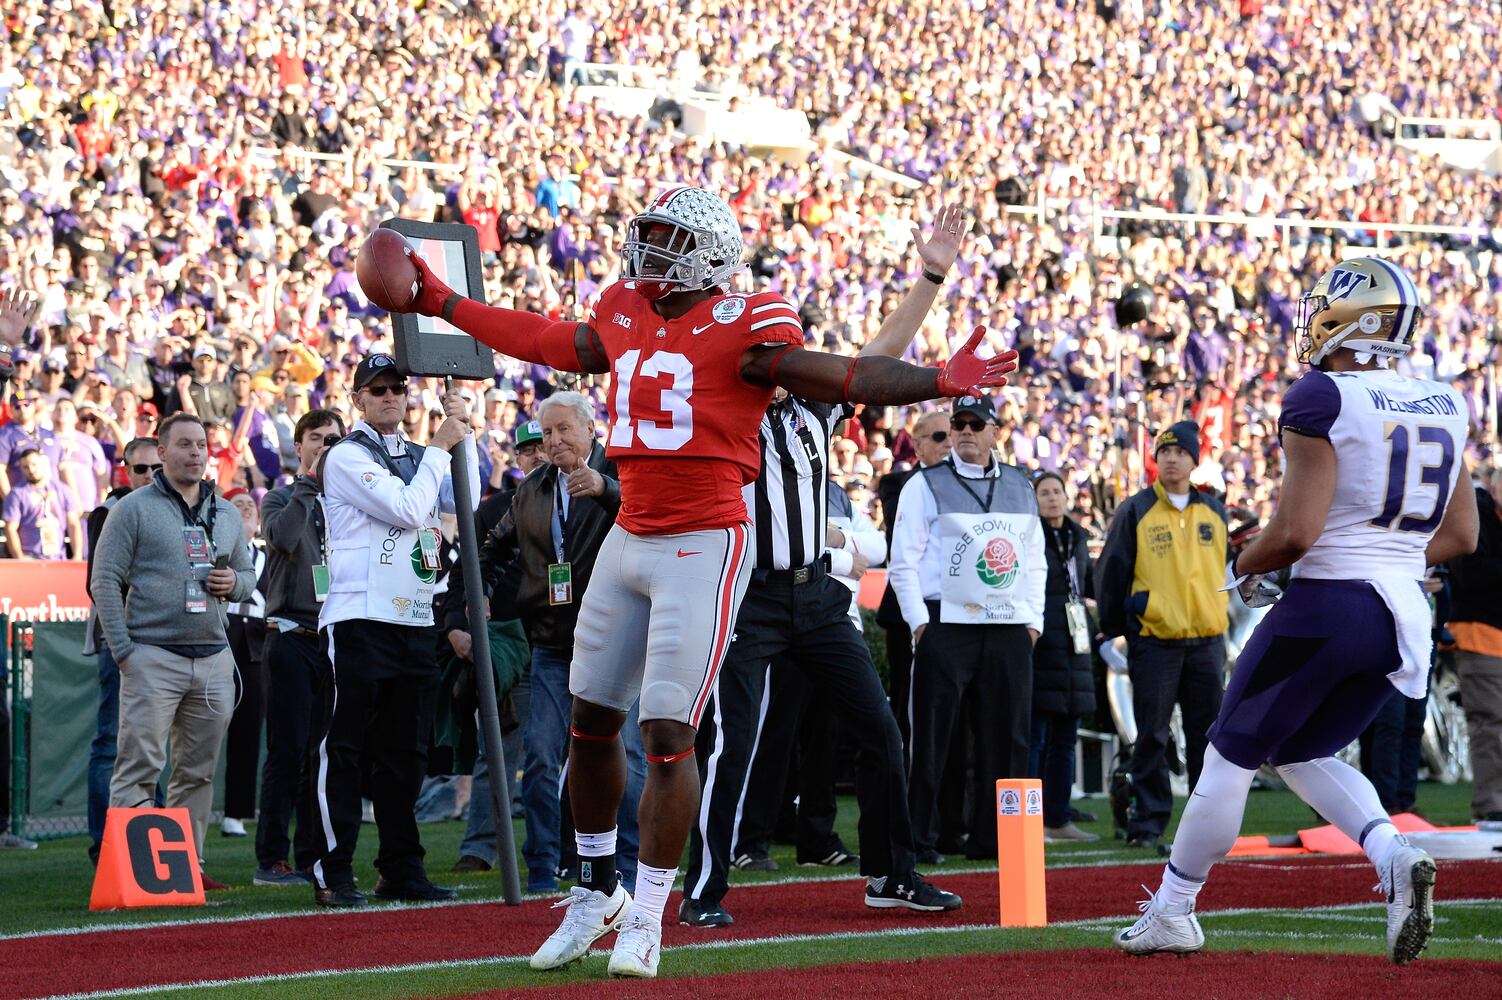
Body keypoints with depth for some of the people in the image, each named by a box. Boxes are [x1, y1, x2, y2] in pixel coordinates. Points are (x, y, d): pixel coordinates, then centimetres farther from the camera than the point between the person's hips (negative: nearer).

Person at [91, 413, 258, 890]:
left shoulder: (227, 514, 17)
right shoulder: (133, 509, 1)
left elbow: (248, 577, 24)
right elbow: (105, 581, -3)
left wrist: (234, 583, -1)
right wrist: (122, 650, -11)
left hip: (213, 658, 5)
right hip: (152, 656, -5)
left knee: (198, 770, 7)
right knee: (139, 766, -10)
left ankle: (188, 862, 12)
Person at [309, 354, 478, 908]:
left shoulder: (419, 458, 18)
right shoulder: (345, 457, -4)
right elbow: (407, 510, -14)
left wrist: (463, 436, 3)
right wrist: (440, 448, -7)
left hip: (416, 621, 7)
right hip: (359, 619, -7)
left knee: (405, 753, 9)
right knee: (344, 749, -6)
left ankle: (401, 870, 13)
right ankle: (334, 873, -6)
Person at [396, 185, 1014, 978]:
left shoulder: (741, 327, -12)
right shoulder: (623, 317, 9)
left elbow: (834, 377, -20)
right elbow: (545, 343, 26)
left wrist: (940, 383, -34)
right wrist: (440, 303, 33)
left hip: (704, 547, -7)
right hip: (629, 540, 7)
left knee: (668, 733, -8)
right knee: (591, 719, 14)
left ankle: (647, 917, 3)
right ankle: (598, 891, 31)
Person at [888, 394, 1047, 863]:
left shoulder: (1021, 487, 15)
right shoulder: (926, 485, 2)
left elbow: (1035, 560, 17)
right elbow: (904, 561, -1)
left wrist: (1032, 620, 8)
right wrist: (920, 621, -9)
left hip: (1010, 630, 4)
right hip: (945, 626, -4)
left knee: (1007, 740, 3)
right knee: (931, 739, -5)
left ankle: (990, 837, 9)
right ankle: (919, 838, -1)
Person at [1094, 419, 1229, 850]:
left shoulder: (1214, 512, 11)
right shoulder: (1135, 512, -1)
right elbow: (1110, 572, 3)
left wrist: (1218, 617, 15)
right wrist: (1115, 627, 4)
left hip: (1207, 642, 3)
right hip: (1154, 644, -3)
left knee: (1209, 736, 5)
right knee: (1152, 738, -4)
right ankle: (1148, 822, 0)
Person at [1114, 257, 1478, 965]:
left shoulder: (1322, 401, -13)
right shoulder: (1445, 407, 8)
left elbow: (1294, 533, -18)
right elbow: (1461, 537, 12)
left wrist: (1243, 568, 1)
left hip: (1326, 608, -7)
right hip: (1406, 614, 7)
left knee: (1233, 753, 10)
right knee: (1304, 752, 22)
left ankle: (1173, 910, 18)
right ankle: (1394, 856, -3)